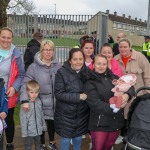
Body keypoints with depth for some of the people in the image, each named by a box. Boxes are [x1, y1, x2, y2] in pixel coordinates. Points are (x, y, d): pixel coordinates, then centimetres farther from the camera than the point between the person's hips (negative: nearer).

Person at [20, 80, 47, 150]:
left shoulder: (39, 101, -4)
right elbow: (23, 119, -15)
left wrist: (44, 126, 14)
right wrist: (24, 132, -13)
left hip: (38, 130, 5)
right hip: (29, 131, -5)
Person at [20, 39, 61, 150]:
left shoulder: (58, 66, 0)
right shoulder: (34, 67, -11)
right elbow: (26, 84, -15)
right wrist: (25, 100, -26)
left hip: (54, 103, 3)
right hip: (40, 103, -3)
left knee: (52, 123, 19)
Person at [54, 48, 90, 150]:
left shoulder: (87, 71, -3)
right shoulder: (62, 72, -14)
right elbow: (59, 94, -19)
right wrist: (79, 97, -23)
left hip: (82, 113, 3)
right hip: (66, 114, -3)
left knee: (78, 138, 19)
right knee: (66, 139, 11)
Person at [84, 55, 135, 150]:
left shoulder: (113, 77, 6)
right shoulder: (90, 82, -6)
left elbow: (130, 87, 0)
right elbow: (95, 104, -16)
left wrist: (127, 95, -22)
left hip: (117, 121, 4)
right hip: (100, 123, -4)